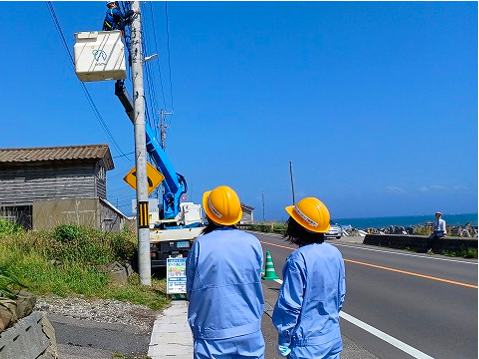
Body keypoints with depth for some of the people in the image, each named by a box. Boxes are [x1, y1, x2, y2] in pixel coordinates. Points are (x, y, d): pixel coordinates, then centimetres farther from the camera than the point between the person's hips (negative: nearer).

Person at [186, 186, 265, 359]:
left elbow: (191, 291, 0)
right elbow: (257, 284, 7)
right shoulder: (252, 243, -4)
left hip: (213, 336, -2)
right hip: (250, 333, 2)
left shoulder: (200, 245, -10)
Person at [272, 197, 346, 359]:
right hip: (333, 338, 7)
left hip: (307, 344, -6)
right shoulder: (335, 253, -1)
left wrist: (283, 340, -8)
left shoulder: (299, 259, -21)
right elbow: (340, 295, 9)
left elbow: (291, 305, -18)